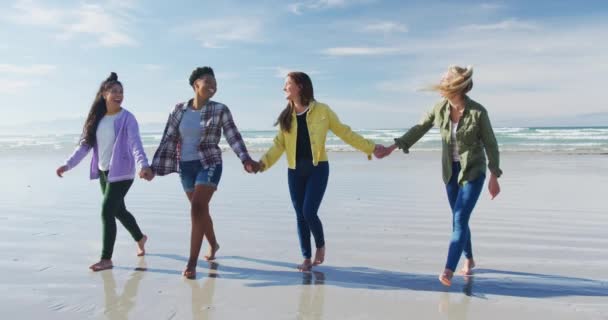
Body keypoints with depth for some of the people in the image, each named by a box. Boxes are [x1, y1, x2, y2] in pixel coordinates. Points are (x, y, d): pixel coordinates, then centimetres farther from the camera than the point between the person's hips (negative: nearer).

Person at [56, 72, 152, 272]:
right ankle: (140, 238, 40)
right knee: (118, 210, 17)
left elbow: (135, 144, -23)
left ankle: (106, 259, 4)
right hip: (103, 172, 6)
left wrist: (143, 166, -38)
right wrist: (68, 164, 2)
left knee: (107, 212, -8)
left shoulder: (127, 118, -11)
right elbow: (85, 145, 9)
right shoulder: (96, 118, 6)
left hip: (121, 173, -6)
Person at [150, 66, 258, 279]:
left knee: (197, 209, -15)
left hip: (209, 164, -4)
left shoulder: (220, 110, -4)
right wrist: (154, 167, 1)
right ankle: (213, 244, 40)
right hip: (185, 166, 4)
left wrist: (245, 159, -22)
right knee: (200, 210, 15)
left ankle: (192, 263, -8)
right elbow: (168, 140, 5)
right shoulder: (179, 110, 4)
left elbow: (233, 136, -8)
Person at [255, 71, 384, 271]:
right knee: (300, 215, 7)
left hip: (318, 168, -4)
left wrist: (371, 148, -1)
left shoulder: (322, 110, -4)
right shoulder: (286, 116, 7)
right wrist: (263, 162, -10)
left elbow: (345, 133, 0)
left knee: (309, 212, -12)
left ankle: (321, 245, 19)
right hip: (295, 171, 4)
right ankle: (307, 258, 23)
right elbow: (279, 144, 4)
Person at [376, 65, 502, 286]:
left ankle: (448, 270, -16)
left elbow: (490, 145, -11)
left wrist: (494, 177, -12)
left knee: (460, 219, -14)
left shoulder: (478, 112, -18)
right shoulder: (440, 108, -6)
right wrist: (393, 147, 1)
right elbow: (419, 129, 3)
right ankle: (469, 259, 35)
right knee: (459, 219, 14)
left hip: (473, 171, -5)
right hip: (451, 171, 5)